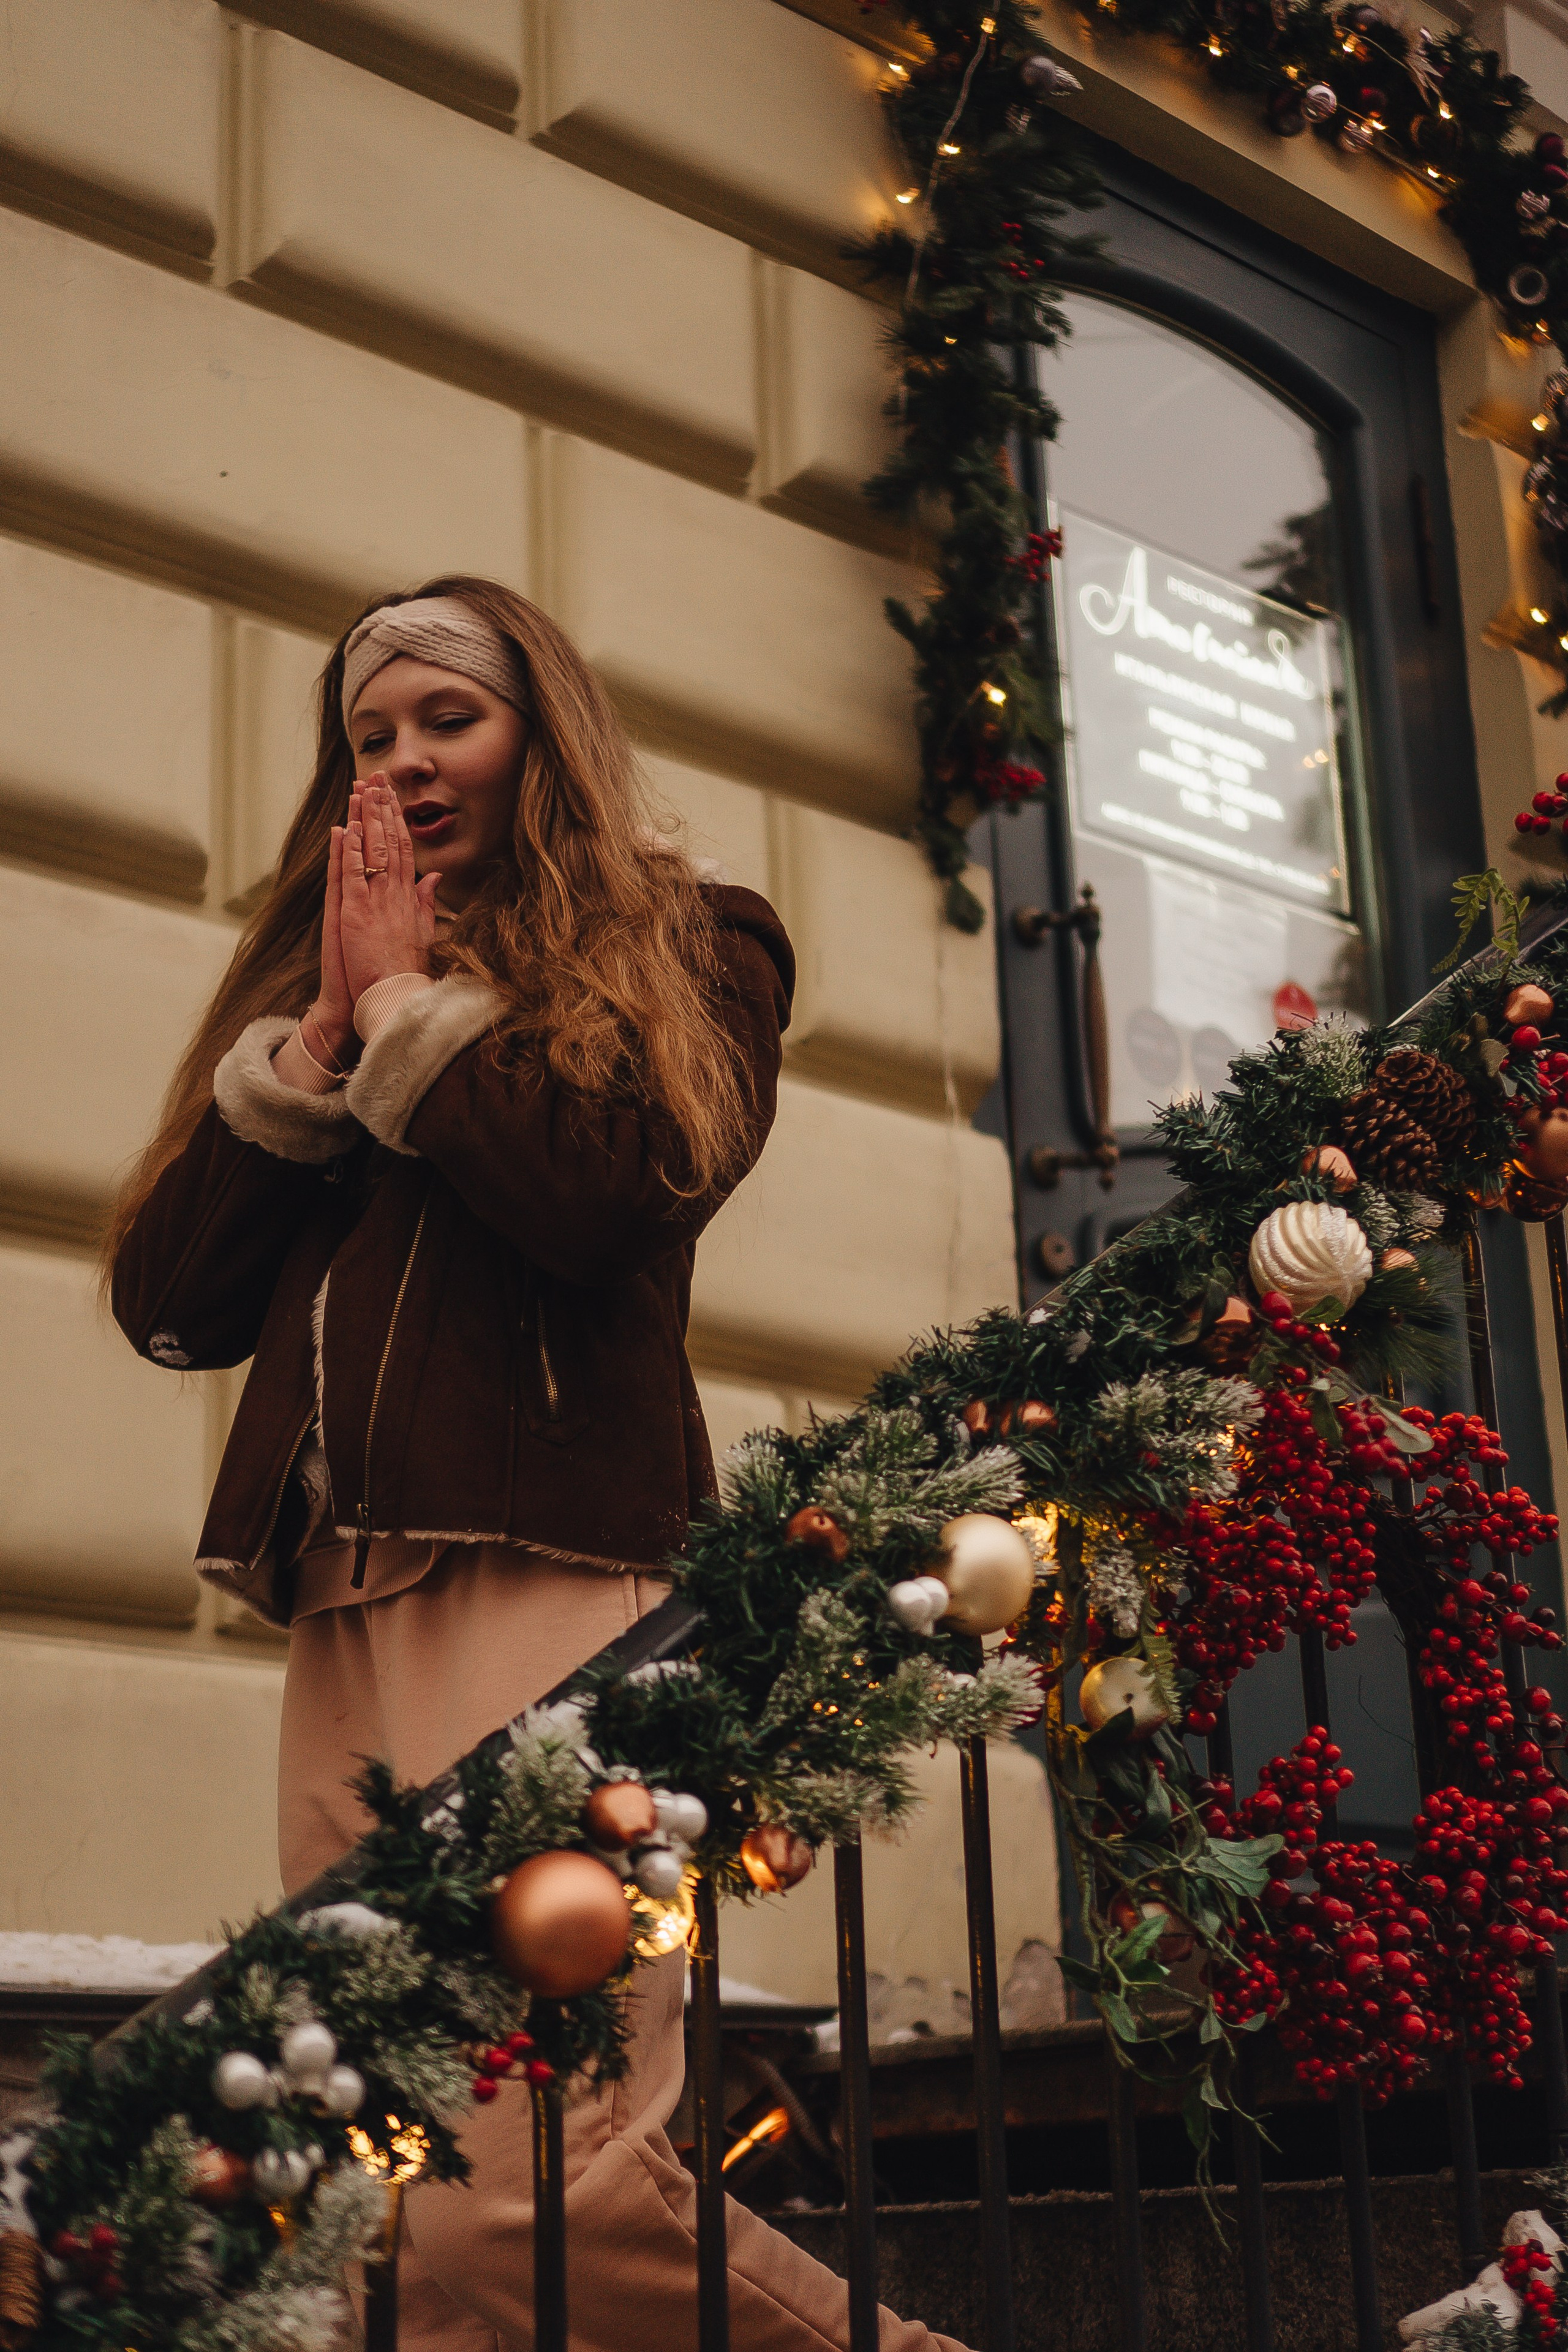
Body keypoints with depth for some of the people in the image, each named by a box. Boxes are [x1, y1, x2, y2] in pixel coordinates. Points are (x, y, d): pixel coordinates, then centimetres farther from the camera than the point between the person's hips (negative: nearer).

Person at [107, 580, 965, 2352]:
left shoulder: (680, 948, 13)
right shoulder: (306, 983, 26)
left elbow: (612, 1194, -8)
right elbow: (167, 1302, 14)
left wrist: (412, 1004, 4)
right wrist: (324, 1035, 6)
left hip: (552, 1578, -5)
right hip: (345, 1613, 6)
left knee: (540, 2177, -18)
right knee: (380, 2207, 0)